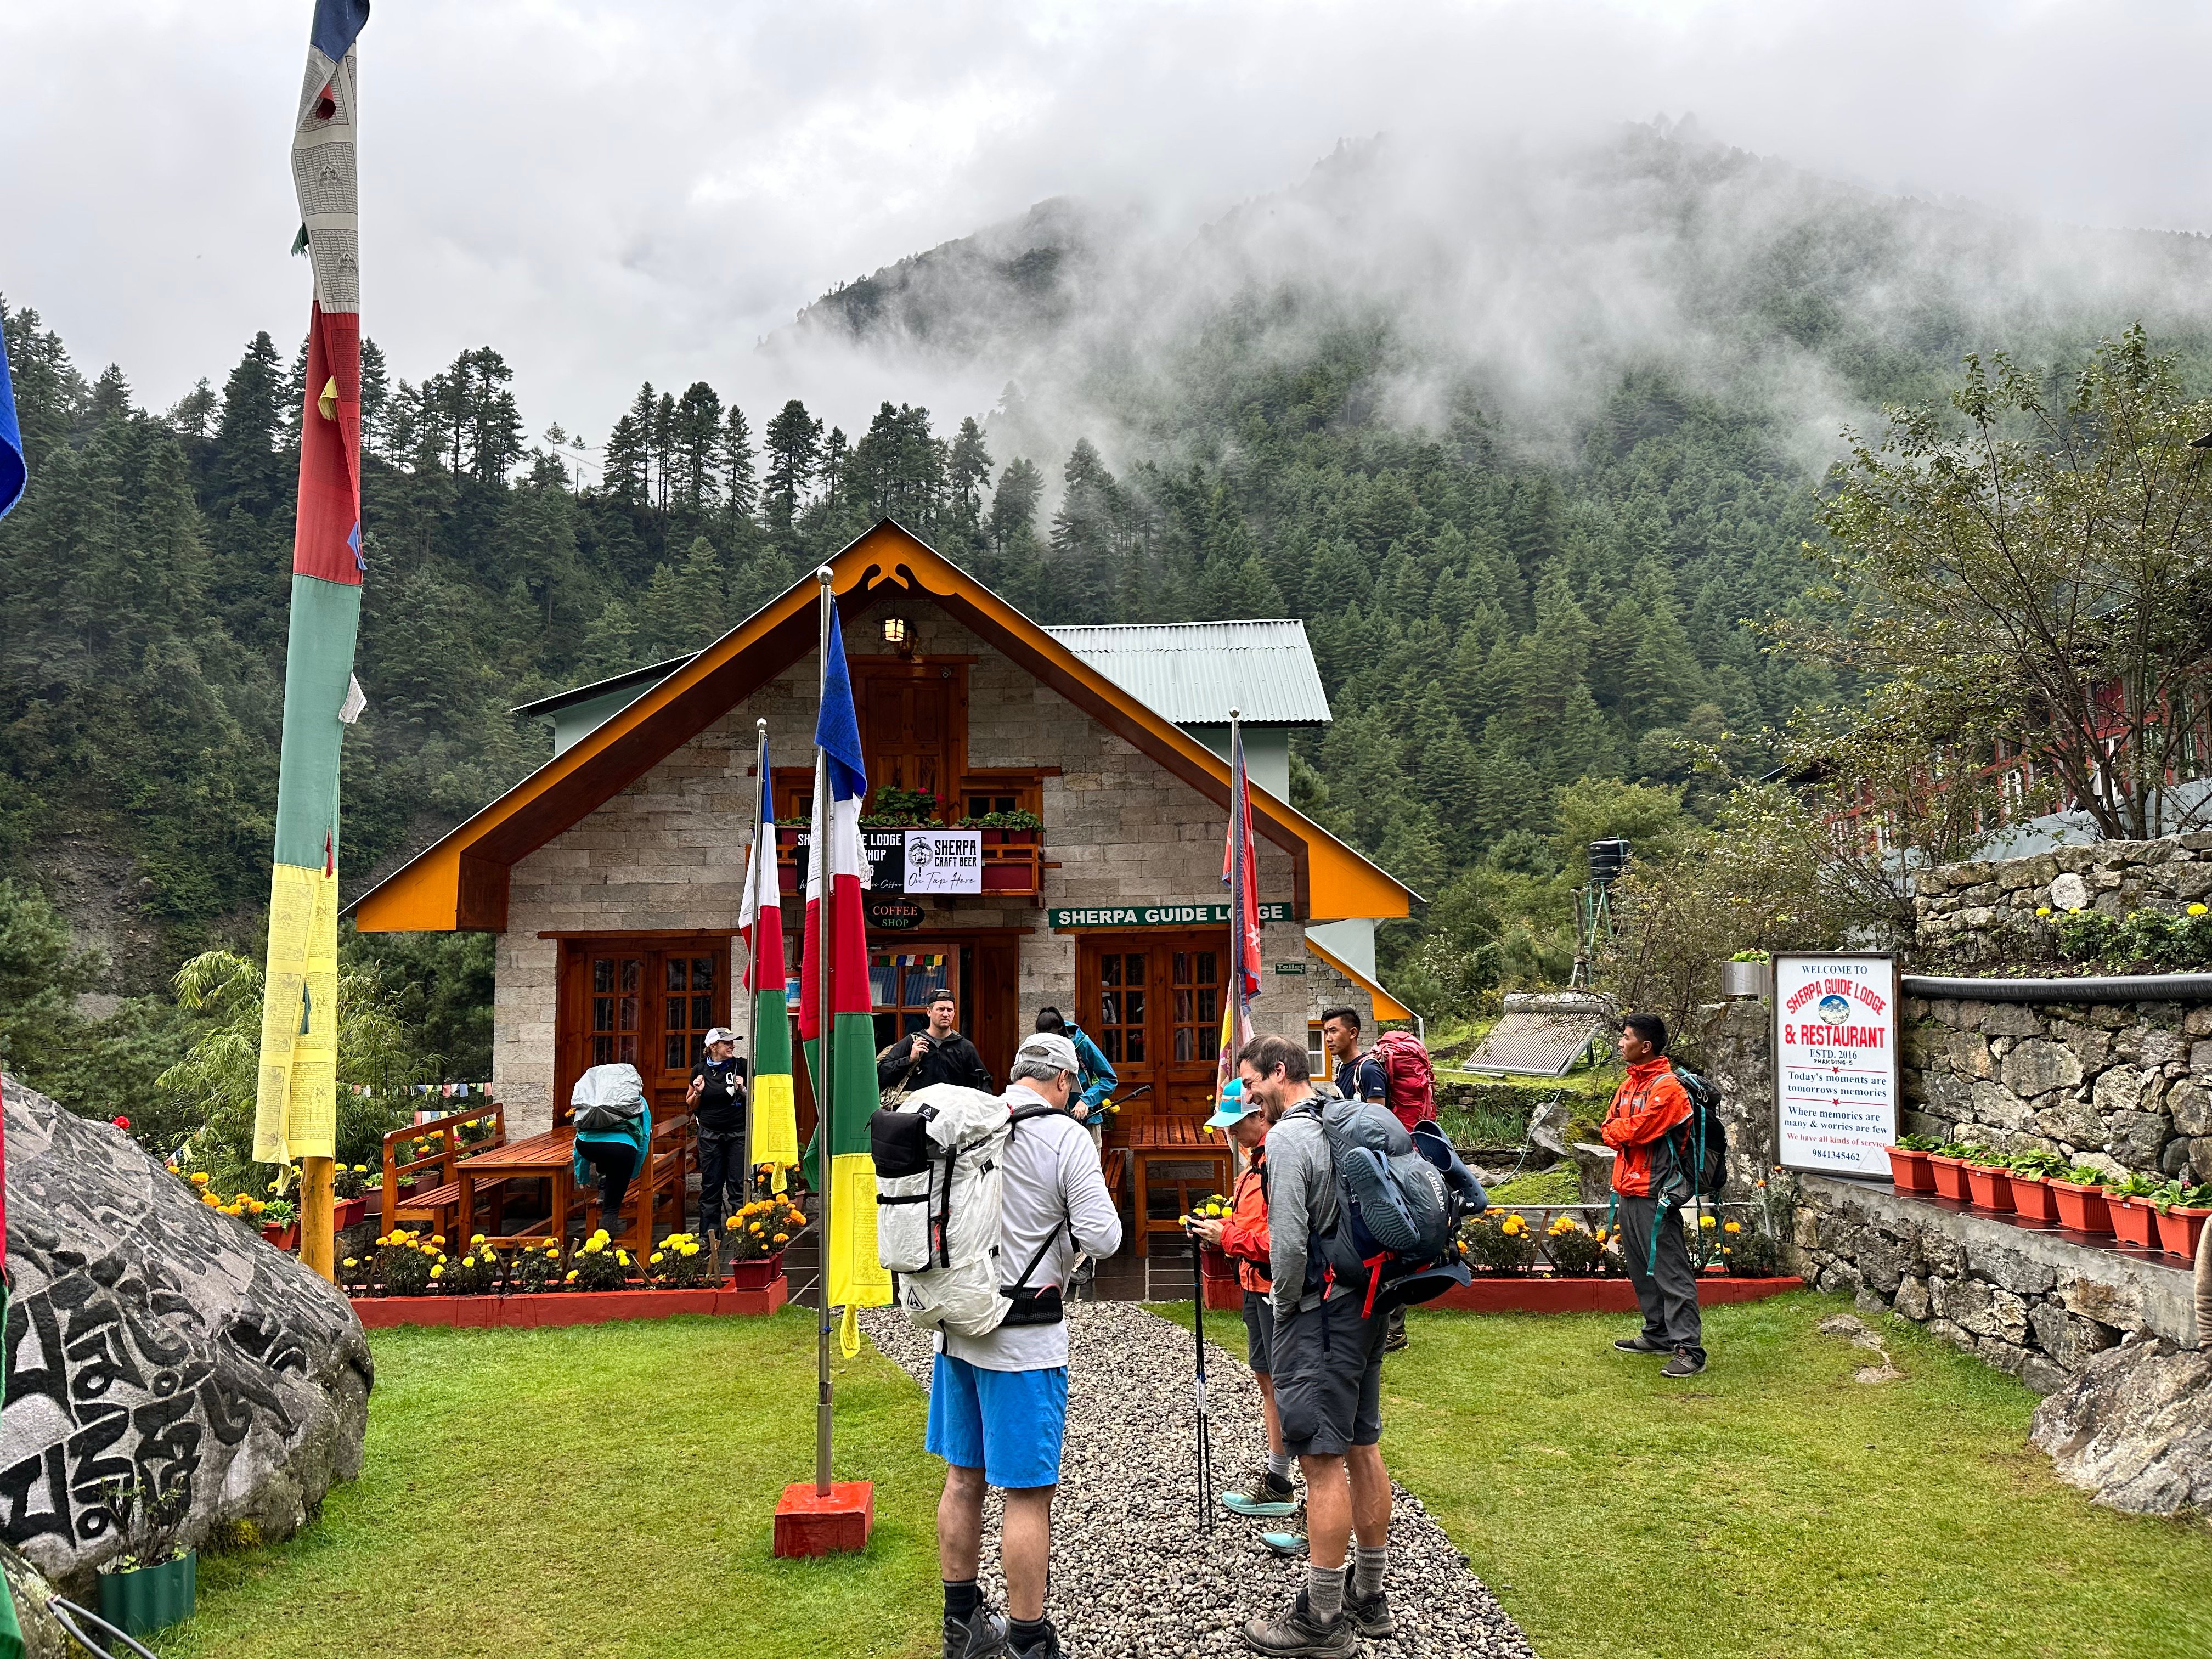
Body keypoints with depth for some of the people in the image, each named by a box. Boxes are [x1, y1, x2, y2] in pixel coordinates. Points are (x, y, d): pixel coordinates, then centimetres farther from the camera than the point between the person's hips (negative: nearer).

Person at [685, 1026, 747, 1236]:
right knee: (711, 1185, 4)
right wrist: (698, 1092, -7)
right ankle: (709, 1236, 10)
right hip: (710, 1134, 1)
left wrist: (742, 1089, -10)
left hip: (738, 1133, -1)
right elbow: (690, 1104, 13)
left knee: (739, 1184, -5)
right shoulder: (701, 1070, 3)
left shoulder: (741, 1066, 1)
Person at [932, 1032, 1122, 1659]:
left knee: (964, 1478, 17)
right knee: (1028, 1493, 3)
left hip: (957, 1325, 6)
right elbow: (1102, 1237, -16)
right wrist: (1064, 1218, 3)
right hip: (1024, 1339, -6)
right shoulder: (1066, 1137, -15)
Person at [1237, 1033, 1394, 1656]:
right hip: (1366, 1303, 9)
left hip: (1317, 1316, -9)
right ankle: (1369, 1598, 28)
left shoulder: (1288, 1138, -17)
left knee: (1322, 1461, -2)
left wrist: (1286, 1302, -6)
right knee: (1363, 1449, 16)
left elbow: (1289, 1241, -22)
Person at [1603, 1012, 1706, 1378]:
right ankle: (1658, 1334, 28)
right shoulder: (1630, 1083, 16)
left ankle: (1690, 1349, -6)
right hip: (1627, 1189, 10)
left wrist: (1616, 1128, -1)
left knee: (1670, 1272, -8)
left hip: (1655, 1193, -10)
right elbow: (1609, 1128, 13)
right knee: (1641, 1268, 17)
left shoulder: (1667, 1086, -14)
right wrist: (1624, 1131, -7)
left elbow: (1634, 1131, -20)